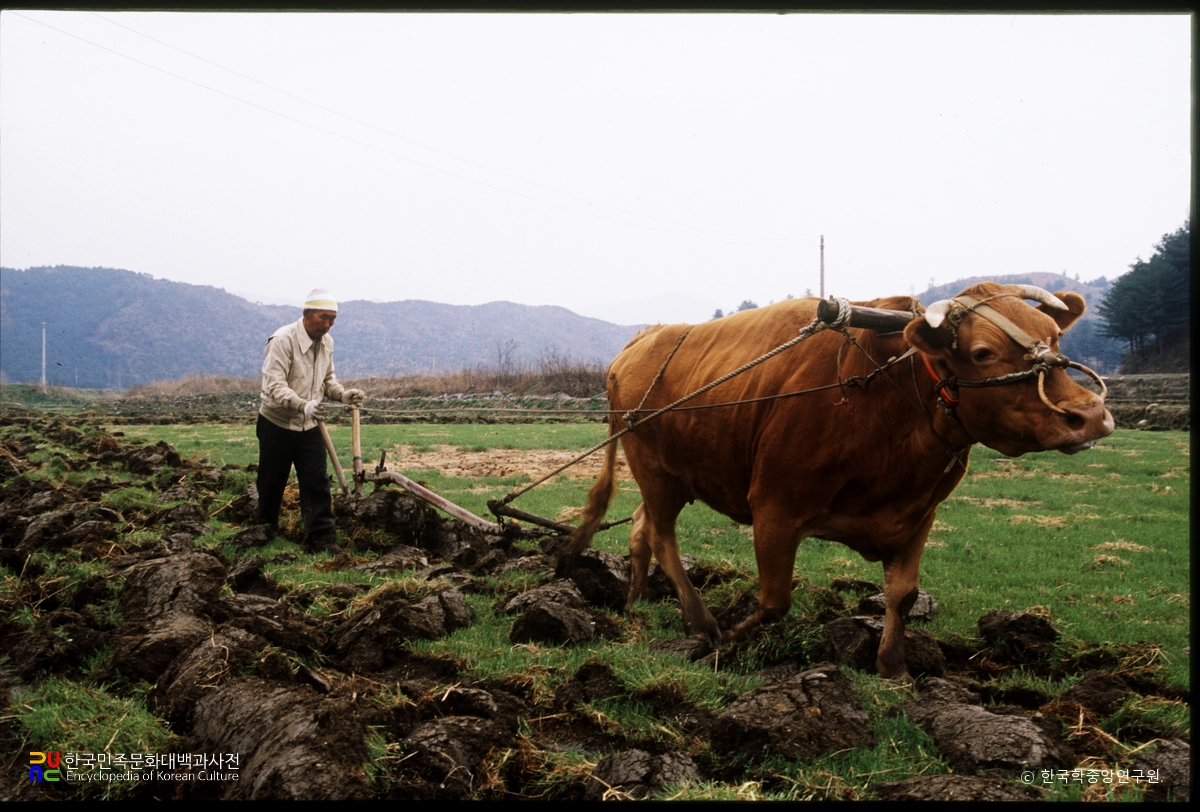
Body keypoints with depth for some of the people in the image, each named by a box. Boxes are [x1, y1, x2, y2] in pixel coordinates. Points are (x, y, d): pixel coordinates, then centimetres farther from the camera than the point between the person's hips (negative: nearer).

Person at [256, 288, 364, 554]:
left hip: (309, 426, 5)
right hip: (277, 424, -5)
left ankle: (322, 536, -1)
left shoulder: (327, 343, 3)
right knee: (272, 482, 10)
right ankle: (266, 529, 30)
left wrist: (343, 394, -5)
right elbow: (274, 384, -28)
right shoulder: (283, 340, -21)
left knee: (317, 482, -3)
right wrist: (303, 406, -42)